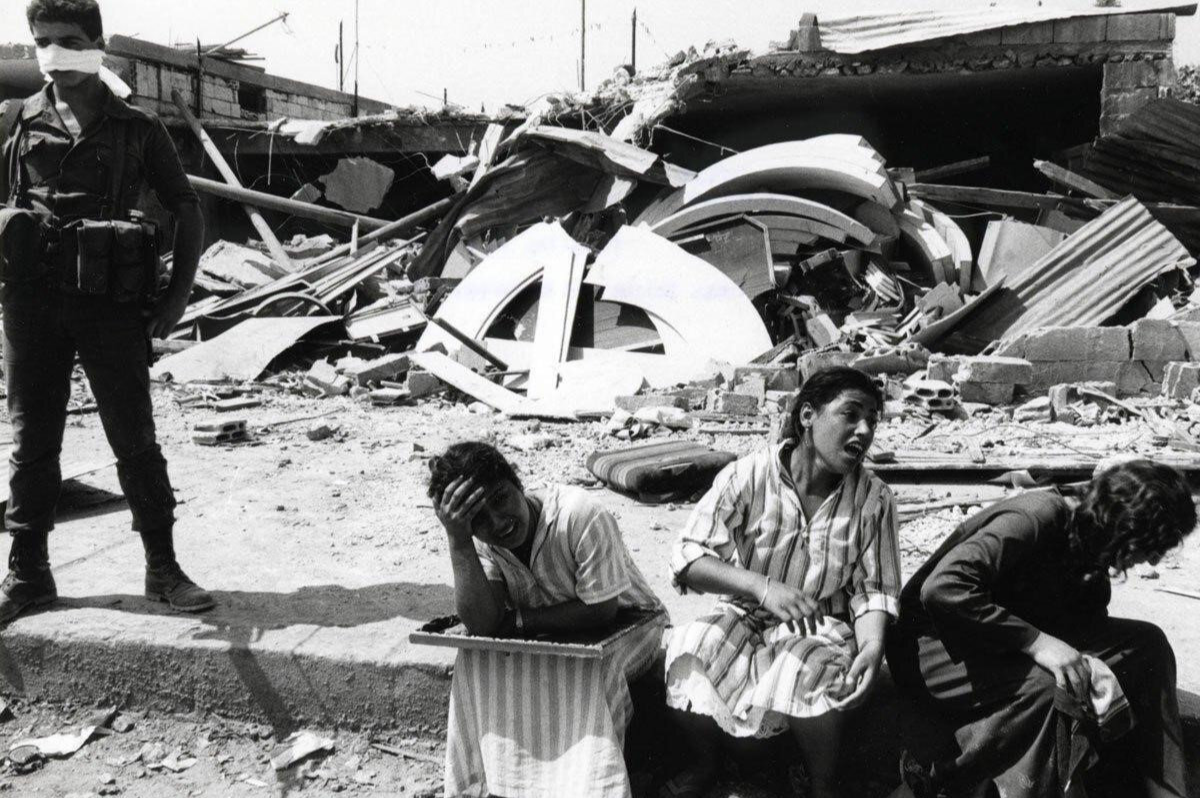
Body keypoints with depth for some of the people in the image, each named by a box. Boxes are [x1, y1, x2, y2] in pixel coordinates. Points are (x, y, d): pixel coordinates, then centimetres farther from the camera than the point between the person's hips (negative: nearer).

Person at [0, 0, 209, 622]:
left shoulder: (137, 128, 5)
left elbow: (186, 209, 8)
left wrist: (178, 294, 1)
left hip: (112, 303, -2)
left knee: (135, 440, 2)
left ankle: (162, 569, 12)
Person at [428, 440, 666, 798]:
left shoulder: (580, 516, -30)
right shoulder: (479, 539, -14)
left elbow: (601, 612, -26)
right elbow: (482, 625, -26)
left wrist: (517, 620, -25)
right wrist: (457, 541, -33)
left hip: (626, 623, -4)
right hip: (549, 635, 4)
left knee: (590, 669, -33)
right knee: (478, 660, -20)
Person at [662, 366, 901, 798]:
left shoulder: (874, 499, -7)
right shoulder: (747, 476, -14)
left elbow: (872, 588, -4)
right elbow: (688, 561, -20)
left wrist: (872, 645, -26)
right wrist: (762, 586, -36)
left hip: (821, 625, 0)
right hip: (744, 615, 1)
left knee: (811, 673, -34)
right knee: (686, 659, -27)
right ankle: (705, 763, 5)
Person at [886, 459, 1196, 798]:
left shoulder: (1089, 543, -1)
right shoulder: (1034, 519, -27)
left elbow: (1089, 623, 9)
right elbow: (942, 589, -38)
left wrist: (1088, 663, -15)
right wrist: (1036, 642, -36)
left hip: (1011, 646, 9)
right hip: (934, 645, -8)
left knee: (1148, 644, -1)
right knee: (1046, 688, -36)